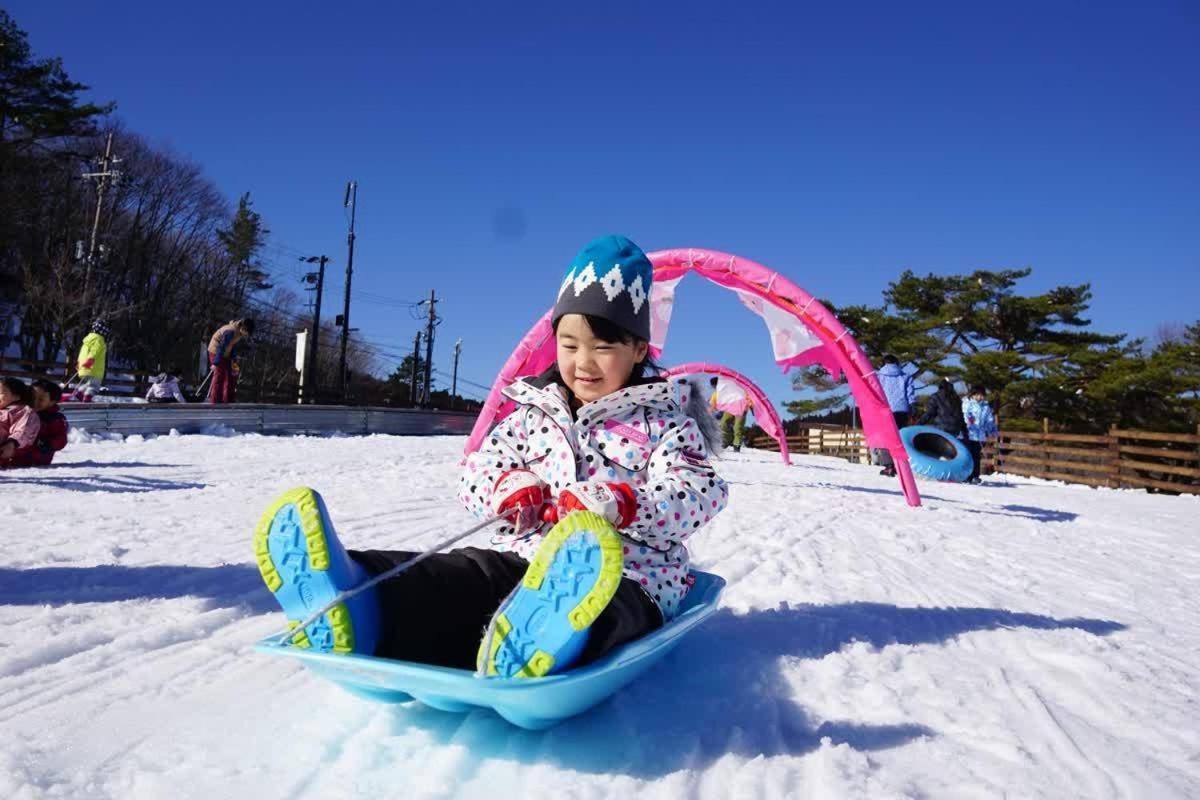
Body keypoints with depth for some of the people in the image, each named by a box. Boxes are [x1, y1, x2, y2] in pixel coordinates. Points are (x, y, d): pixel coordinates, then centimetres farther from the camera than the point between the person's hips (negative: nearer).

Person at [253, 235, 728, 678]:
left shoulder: (662, 422, 6)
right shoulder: (532, 415, 18)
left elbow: (700, 494, -9)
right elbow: (476, 472, 17)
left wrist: (620, 503, -28)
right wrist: (508, 489, -9)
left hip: (629, 572, -3)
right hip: (524, 558, 4)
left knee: (611, 610, -41)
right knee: (462, 580, -28)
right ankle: (353, 615, -56)